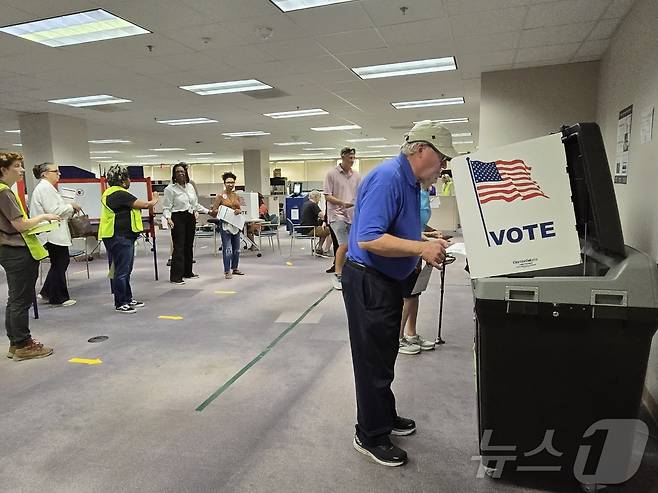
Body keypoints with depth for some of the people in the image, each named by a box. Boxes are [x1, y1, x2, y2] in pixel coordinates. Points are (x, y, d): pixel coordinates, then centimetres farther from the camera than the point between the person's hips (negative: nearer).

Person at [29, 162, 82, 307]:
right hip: (53, 234, -10)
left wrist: (70, 209, 13)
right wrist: (71, 207, -11)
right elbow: (53, 210, -22)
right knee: (59, 264, 0)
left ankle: (47, 292, 24)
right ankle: (58, 297, 12)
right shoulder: (44, 188, -15)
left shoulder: (47, 187, 18)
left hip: (56, 233, 10)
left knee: (62, 261, 16)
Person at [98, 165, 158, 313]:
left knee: (125, 270, 17)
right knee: (121, 271, -3)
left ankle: (127, 299, 27)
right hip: (120, 238, -11)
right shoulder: (120, 194, -19)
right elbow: (144, 205, -19)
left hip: (122, 237, 11)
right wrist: (154, 200, 0)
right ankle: (120, 304, 5)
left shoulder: (110, 193, 15)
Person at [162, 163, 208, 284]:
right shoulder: (170, 189, -6)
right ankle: (175, 276, -6)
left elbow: (196, 204, 21)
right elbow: (166, 207, -9)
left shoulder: (190, 186, 13)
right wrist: (168, 218, -26)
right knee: (179, 247, -9)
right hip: (178, 219, -6)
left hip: (190, 218, 6)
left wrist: (208, 211, 19)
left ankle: (187, 272, 22)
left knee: (189, 246, 11)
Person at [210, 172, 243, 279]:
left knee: (236, 248, 13)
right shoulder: (220, 196, -5)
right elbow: (213, 211, -5)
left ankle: (235, 268, 27)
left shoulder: (236, 196, 10)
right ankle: (227, 271, -1)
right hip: (225, 225, -6)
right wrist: (221, 211, -23)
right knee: (227, 249, -8)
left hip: (236, 224, 6)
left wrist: (239, 211, -4)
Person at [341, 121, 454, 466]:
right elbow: (368, 239, -31)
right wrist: (422, 248, -31)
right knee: (373, 361, 3)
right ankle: (370, 437, 21)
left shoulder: (410, 181, 10)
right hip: (368, 281, -10)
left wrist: (429, 248, 6)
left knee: (384, 356, 22)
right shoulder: (387, 178, -22)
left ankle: (385, 417, 40)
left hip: (389, 281, 10)